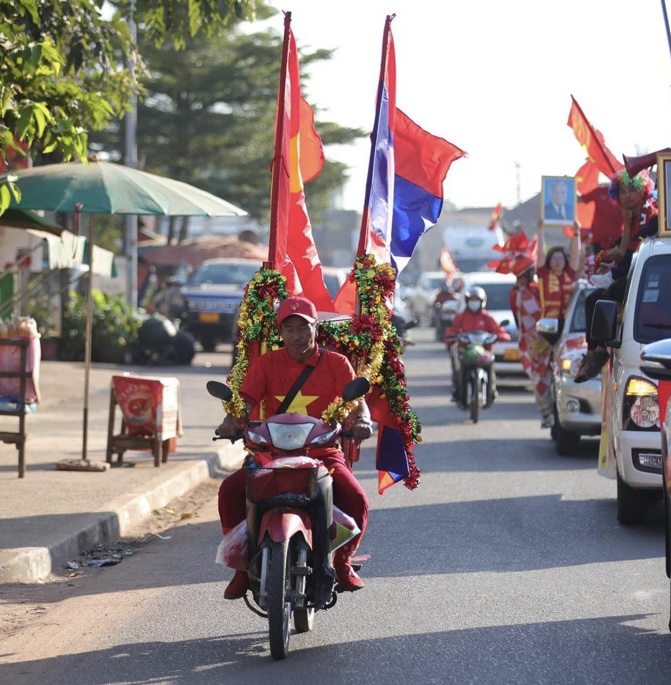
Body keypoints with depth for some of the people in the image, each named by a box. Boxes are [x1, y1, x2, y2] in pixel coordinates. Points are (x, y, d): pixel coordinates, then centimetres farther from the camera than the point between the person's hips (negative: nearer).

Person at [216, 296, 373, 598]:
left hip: (323, 453, -1)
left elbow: (356, 398, -8)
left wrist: (362, 420, -32)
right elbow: (246, 399, -4)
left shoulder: (336, 363, 3)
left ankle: (343, 561, 4)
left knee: (356, 501, -26)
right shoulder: (266, 363, 6)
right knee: (230, 490, -24)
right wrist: (232, 420, -27)